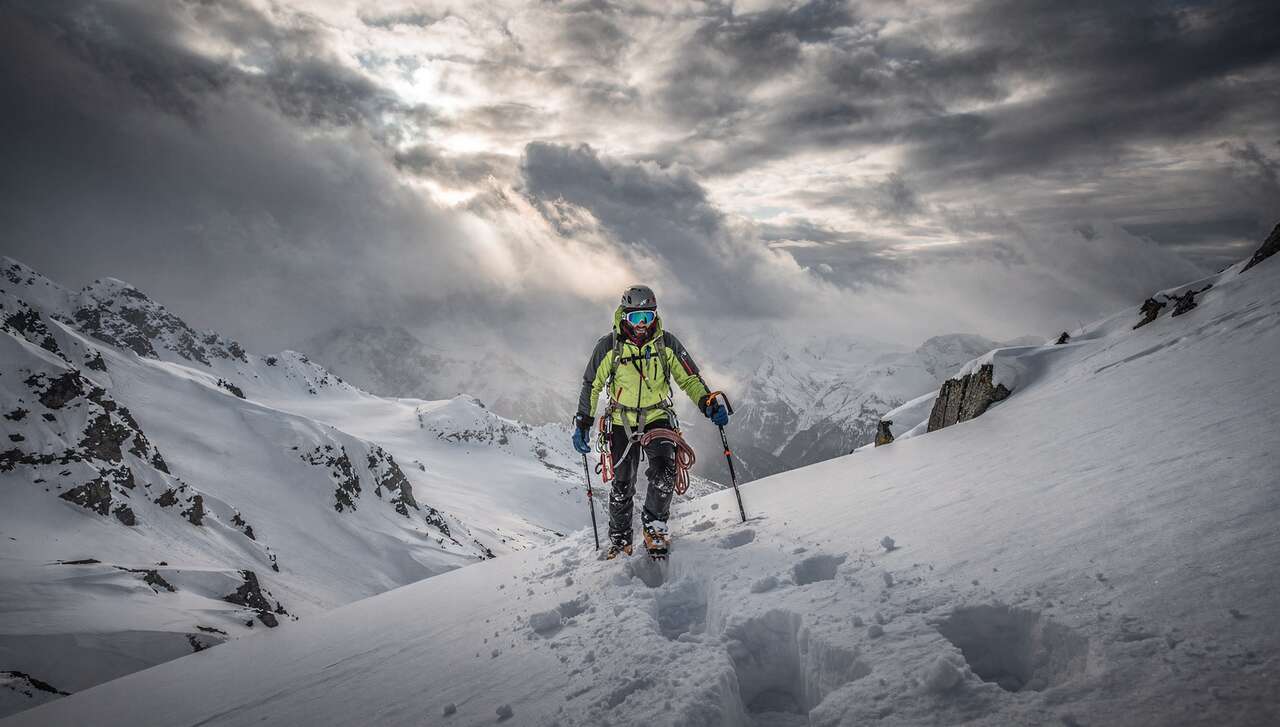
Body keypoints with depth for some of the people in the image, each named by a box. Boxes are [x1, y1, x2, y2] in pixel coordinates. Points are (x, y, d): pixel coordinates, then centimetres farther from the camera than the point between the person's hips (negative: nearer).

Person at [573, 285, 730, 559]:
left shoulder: (666, 343, -7)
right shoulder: (609, 346, -10)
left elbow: (689, 379, 1)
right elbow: (591, 385, 2)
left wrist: (709, 403, -15)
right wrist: (582, 423, 1)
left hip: (657, 418, 0)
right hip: (621, 422, 0)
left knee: (665, 472, -22)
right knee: (622, 485, 4)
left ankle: (654, 524, -1)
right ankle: (619, 538, 25)